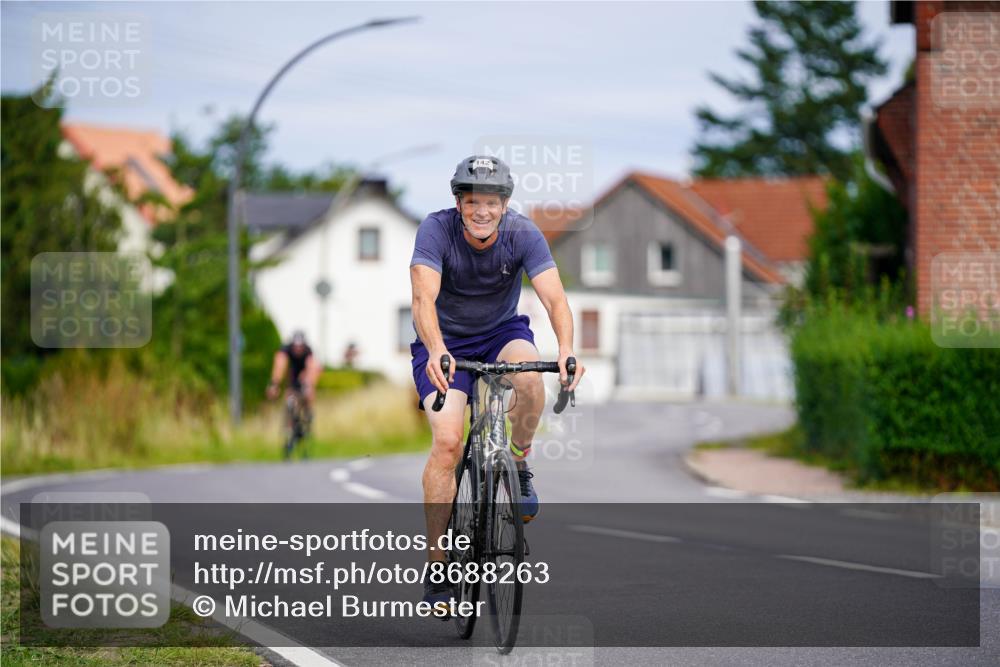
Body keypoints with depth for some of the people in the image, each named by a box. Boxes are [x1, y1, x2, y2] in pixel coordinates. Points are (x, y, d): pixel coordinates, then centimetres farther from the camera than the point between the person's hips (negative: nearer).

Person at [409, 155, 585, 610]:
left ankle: (519, 465, -4)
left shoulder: (523, 234, -18)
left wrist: (566, 349, -48)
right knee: (447, 441, -20)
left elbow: (554, 298, -28)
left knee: (530, 378, -34)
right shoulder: (436, 230, -23)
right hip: (445, 340, -1)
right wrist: (437, 351, -55)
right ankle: (436, 565, -12)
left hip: (502, 331, 1)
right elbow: (424, 299, -36)